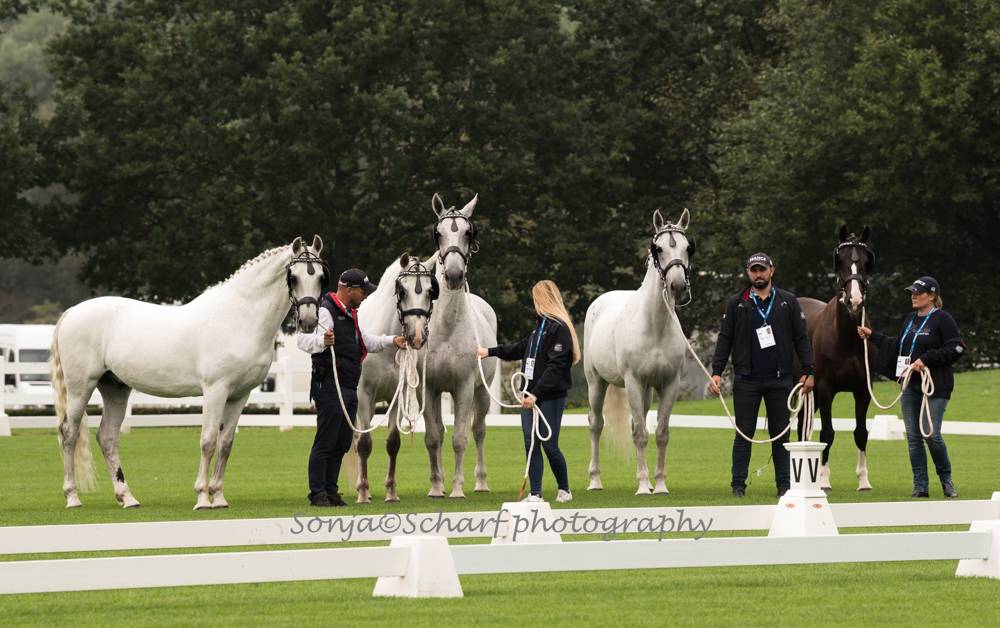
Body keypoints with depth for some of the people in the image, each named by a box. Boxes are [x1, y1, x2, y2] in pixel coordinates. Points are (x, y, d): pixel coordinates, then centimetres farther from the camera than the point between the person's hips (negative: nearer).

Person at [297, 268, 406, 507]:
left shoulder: (350, 315, 20)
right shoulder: (326, 312, -12)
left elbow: (366, 343, 35)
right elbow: (302, 340, -24)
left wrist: (392, 340, 26)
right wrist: (322, 341, -42)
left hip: (349, 388, 10)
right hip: (330, 387, -10)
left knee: (343, 443, 12)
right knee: (325, 442, -7)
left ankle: (330, 490, 19)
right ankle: (317, 493, -4)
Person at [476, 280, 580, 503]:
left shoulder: (560, 328, -13)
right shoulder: (540, 325, 16)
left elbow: (555, 367, -20)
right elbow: (522, 348, 31)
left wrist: (536, 393, -25)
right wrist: (490, 352, 35)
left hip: (551, 397, -8)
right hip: (531, 394, 8)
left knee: (550, 446, -2)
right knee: (531, 444, 2)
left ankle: (564, 489, 17)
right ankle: (535, 493, 3)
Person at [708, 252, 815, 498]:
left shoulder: (788, 302, 6)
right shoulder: (737, 304, 5)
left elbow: (801, 339, 7)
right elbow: (725, 339, 6)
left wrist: (808, 372, 0)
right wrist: (716, 372, -2)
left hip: (779, 379, 1)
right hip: (746, 380, -1)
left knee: (780, 433, 5)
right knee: (744, 433, 1)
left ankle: (784, 484, 10)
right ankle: (738, 485, 4)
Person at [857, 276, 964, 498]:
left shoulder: (942, 319, -7)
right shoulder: (910, 319, 15)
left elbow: (956, 349, -14)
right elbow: (897, 347, 25)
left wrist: (926, 359, -17)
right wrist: (872, 336, 23)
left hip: (935, 387, -7)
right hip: (911, 386, 7)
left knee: (932, 435, -9)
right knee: (913, 436, 4)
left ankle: (946, 479, 12)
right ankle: (920, 486, 9)